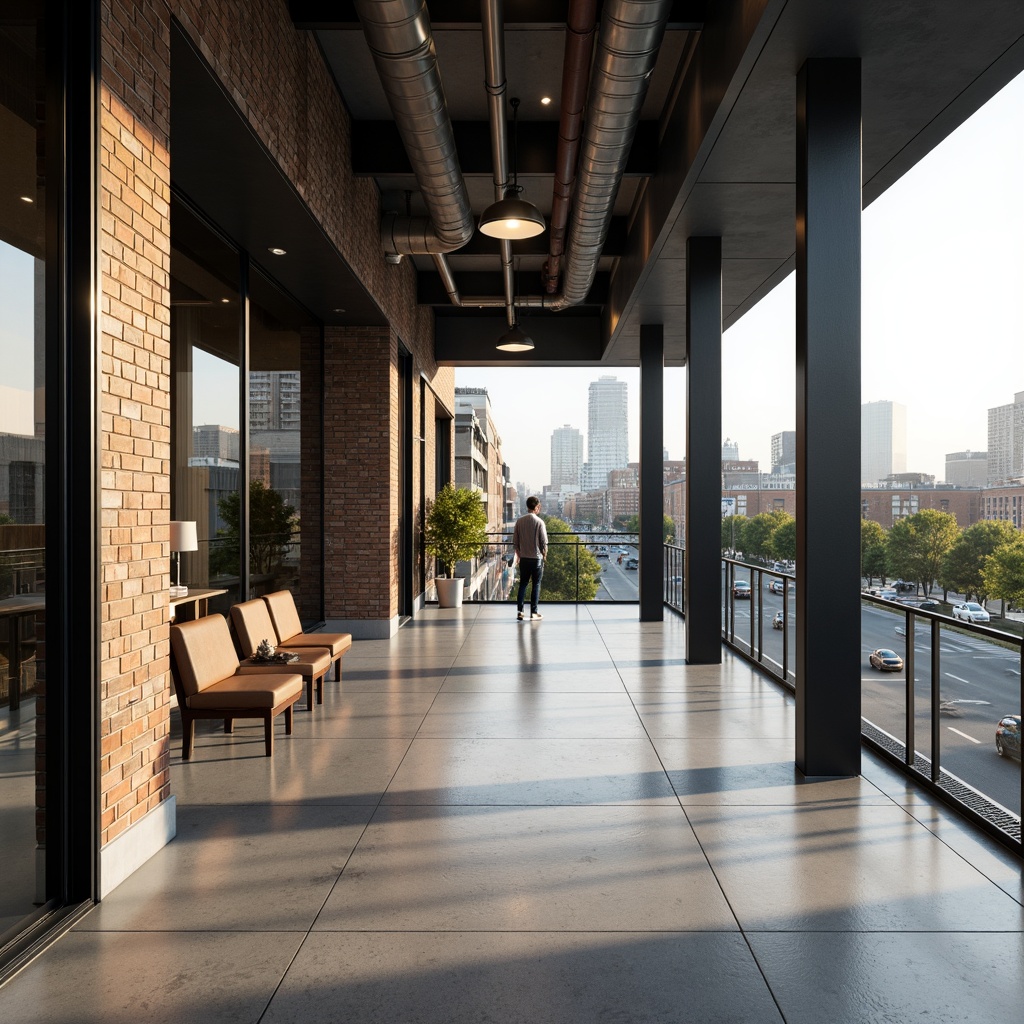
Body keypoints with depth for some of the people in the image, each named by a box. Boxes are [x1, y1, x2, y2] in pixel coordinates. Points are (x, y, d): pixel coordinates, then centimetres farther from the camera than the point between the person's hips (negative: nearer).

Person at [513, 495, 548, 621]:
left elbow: (515, 541, 4)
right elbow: (544, 542, -11)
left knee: (523, 584, 10)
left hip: (524, 558, 4)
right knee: (536, 585, 5)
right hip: (537, 558, -4)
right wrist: (544, 555, 6)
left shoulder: (519, 521, 0)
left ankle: (520, 611, 8)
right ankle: (533, 612, 8)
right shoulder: (539, 522, -12)